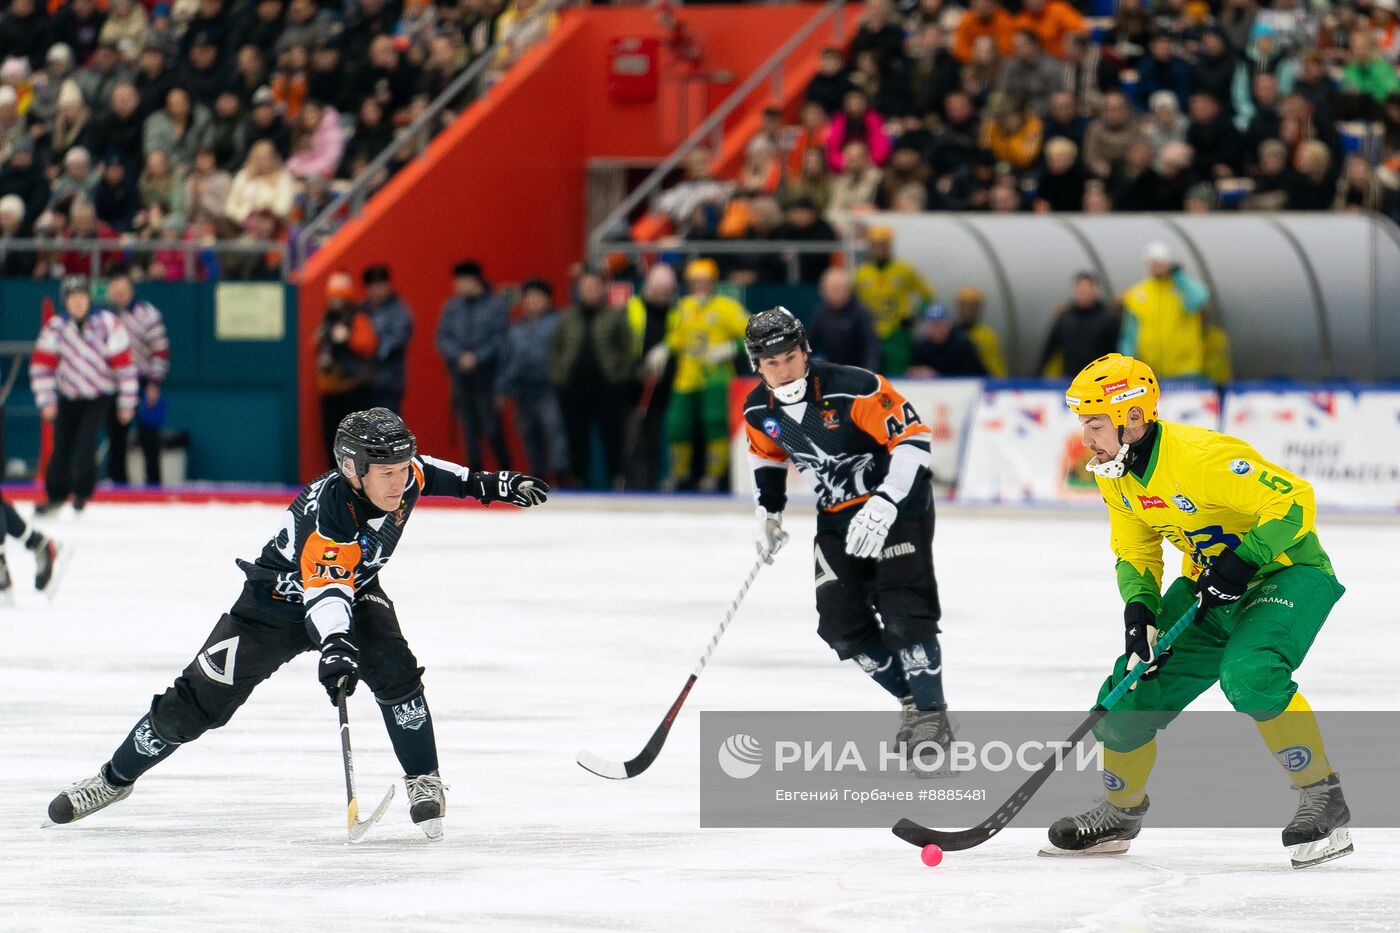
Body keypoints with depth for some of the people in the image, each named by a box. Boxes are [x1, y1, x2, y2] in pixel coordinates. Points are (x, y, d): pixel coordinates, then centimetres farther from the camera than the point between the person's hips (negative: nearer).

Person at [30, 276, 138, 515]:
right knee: (62, 445, 1)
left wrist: (126, 403, -8)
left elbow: (124, 363, -11)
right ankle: (56, 494, 21)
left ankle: (82, 491, -1)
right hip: (69, 396, 2)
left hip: (100, 395, -2)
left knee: (85, 442, -19)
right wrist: (46, 401, -15)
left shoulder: (108, 323, -17)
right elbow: (41, 365, -9)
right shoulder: (55, 327, -12)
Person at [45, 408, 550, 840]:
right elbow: (325, 593, -52)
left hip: (357, 590, 5)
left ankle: (423, 781, -4)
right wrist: (334, 646, -68)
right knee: (194, 707, -4)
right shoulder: (325, 515, -41)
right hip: (279, 603, -5)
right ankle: (115, 778, 18)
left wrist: (485, 483, 7)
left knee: (394, 671, -23)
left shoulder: (401, 475, -20)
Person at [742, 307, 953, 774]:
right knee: (842, 626, -2)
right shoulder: (759, 411, -5)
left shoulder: (854, 389, -25)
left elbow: (913, 438, -25)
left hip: (898, 504, -6)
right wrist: (767, 510, 10)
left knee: (904, 613, -19)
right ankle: (913, 702, 15)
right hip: (838, 518, 7)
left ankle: (932, 717, -9)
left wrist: (884, 505, -32)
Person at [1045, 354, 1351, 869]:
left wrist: (1240, 560, -33)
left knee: (1248, 674, -35)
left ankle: (1322, 798, -22)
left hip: (1287, 572, -8)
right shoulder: (1114, 474, -2)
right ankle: (1120, 813, 28)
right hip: (1208, 585, 8)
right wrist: (1139, 609, -9)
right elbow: (1135, 554, 9)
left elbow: (1294, 502, -29)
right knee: (1130, 695, 2)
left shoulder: (1201, 456, -29)